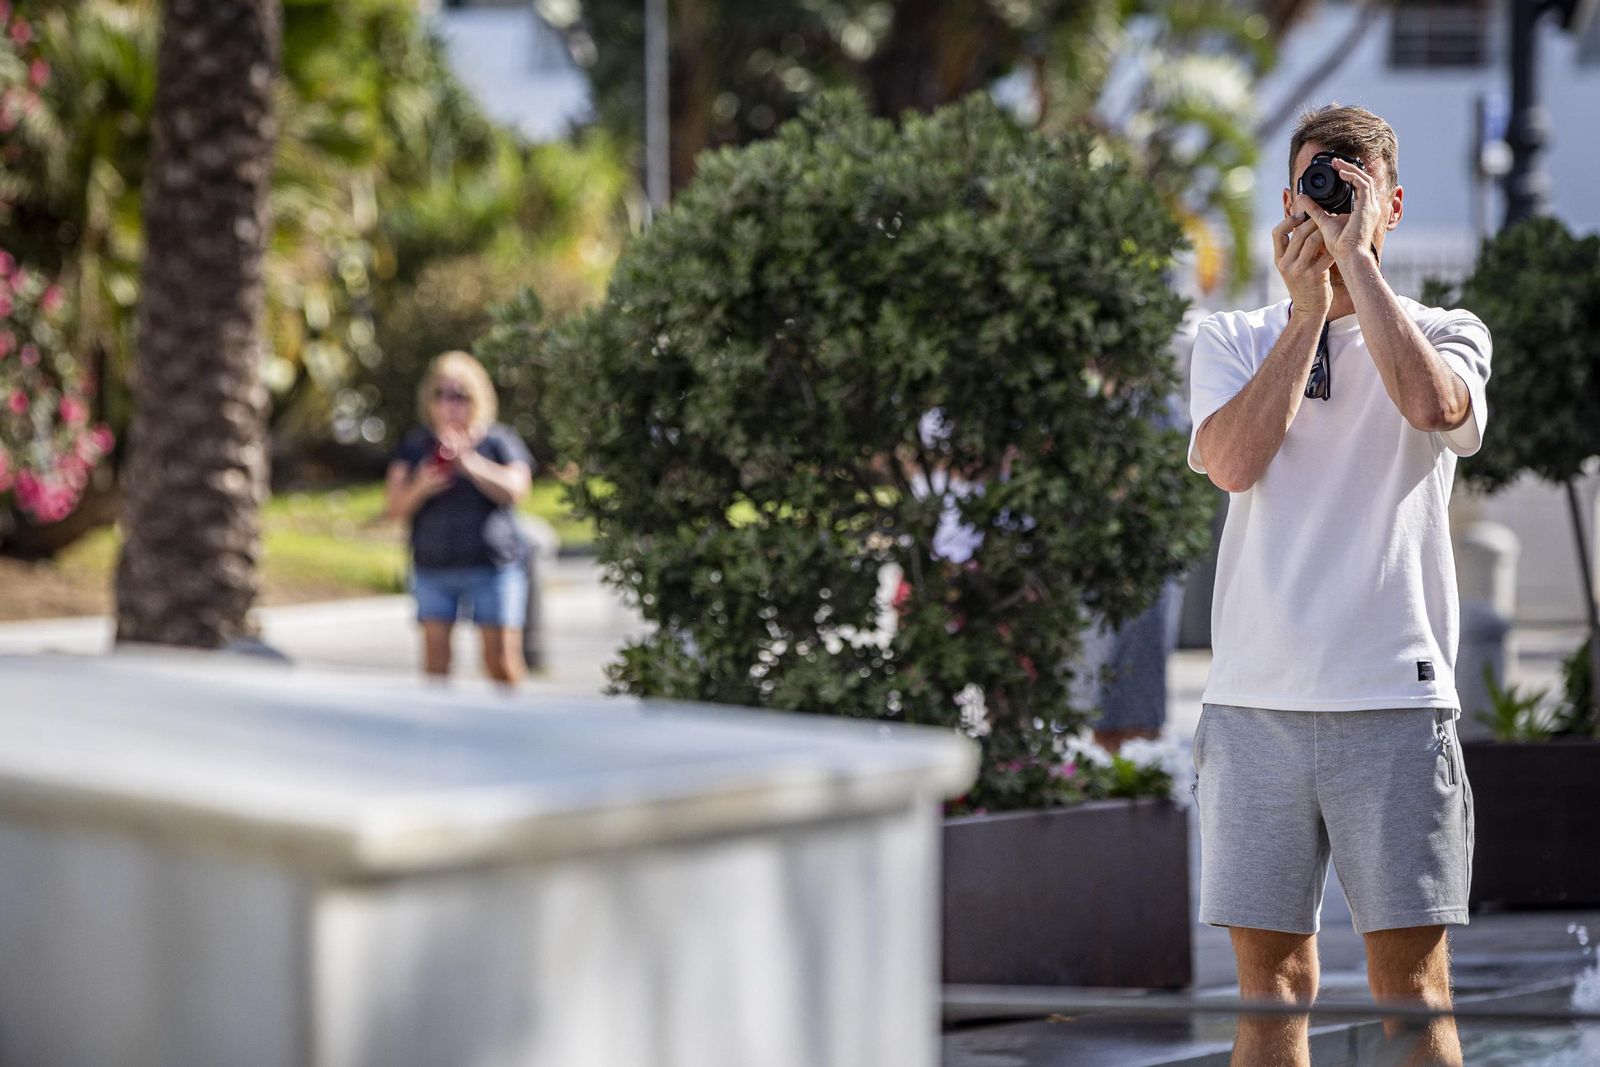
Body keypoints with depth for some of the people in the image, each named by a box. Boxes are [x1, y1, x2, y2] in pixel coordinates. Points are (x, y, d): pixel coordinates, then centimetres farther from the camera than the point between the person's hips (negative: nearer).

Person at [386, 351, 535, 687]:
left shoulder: (499, 441, 4)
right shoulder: (415, 445, 10)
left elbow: (515, 488, -12)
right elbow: (396, 506, 4)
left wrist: (469, 462, -19)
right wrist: (420, 488, -17)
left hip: (493, 564, -2)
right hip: (433, 568, 2)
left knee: (502, 662, -5)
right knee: (435, 658, -2)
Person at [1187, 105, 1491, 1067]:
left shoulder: (1447, 335, 9)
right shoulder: (1234, 340, 13)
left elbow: (1432, 403, -16)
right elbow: (1234, 459, -7)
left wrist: (1355, 256, -10)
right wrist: (1308, 306, -4)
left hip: (1395, 698, -2)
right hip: (1255, 700, 2)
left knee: (1411, 981, -2)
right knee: (1271, 978, 5)